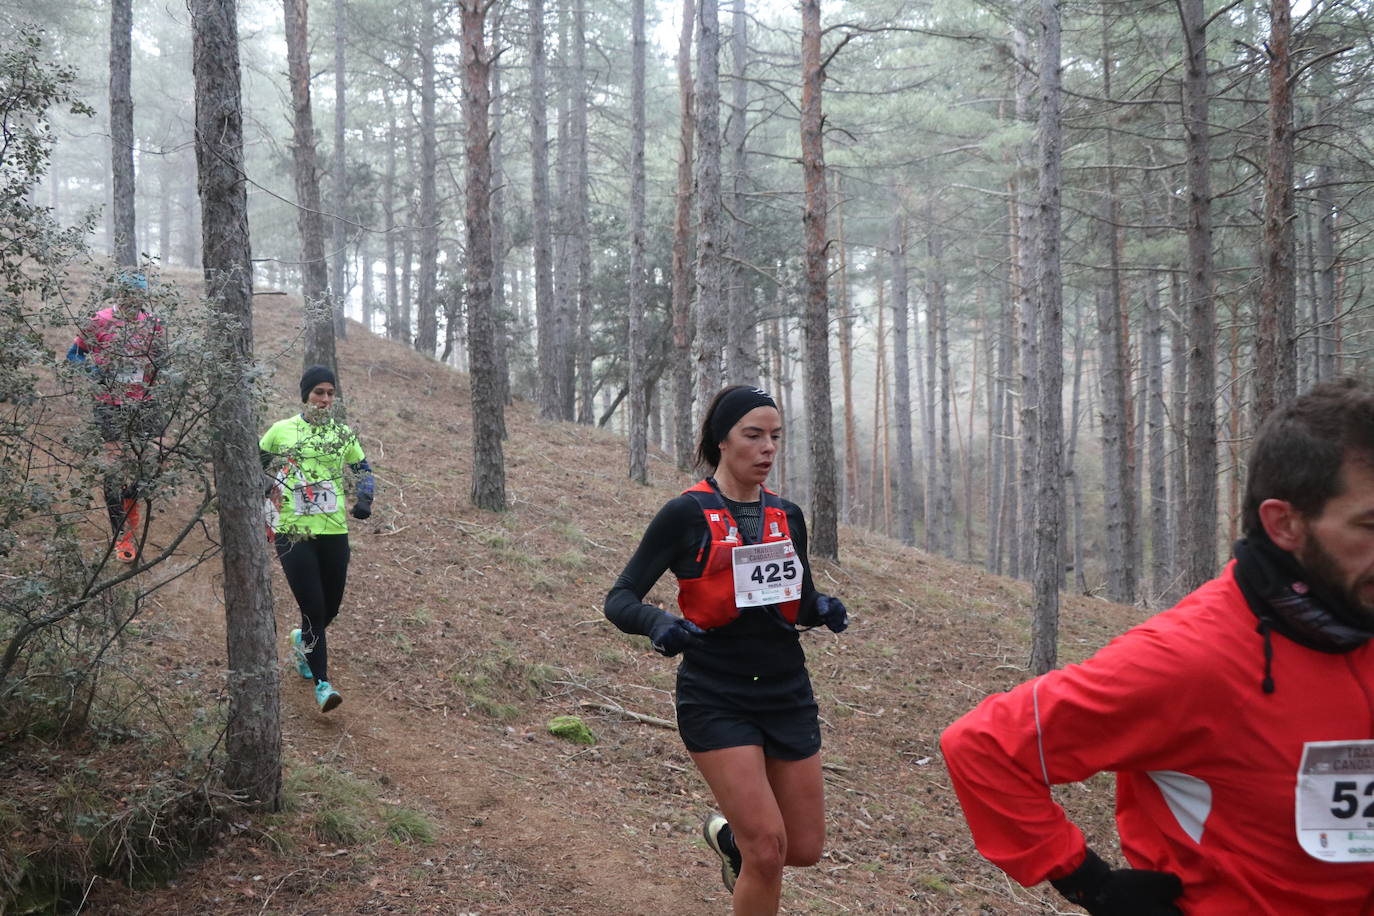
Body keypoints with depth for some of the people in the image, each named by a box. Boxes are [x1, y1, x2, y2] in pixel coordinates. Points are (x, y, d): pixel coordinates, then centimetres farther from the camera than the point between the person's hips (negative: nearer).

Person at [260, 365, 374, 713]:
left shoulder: (343, 434, 7)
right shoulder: (281, 431, 0)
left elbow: (362, 469, 18)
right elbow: (257, 464, 13)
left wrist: (363, 499, 1)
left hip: (334, 532, 3)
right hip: (293, 532, -3)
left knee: (331, 607, 12)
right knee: (313, 608, -11)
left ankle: (303, 640, 46)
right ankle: (322, 683, -1)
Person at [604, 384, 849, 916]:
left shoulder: (788, 517, 7)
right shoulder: (686, 514, -8)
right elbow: (620, 599, -8)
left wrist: (823, 609, -6)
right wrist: (660, 624, -29)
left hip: (787, 695, 5)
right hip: (716, 701, -5)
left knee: (805, 848, 9)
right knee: (767, 849, -13)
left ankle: (727, 834, 39)